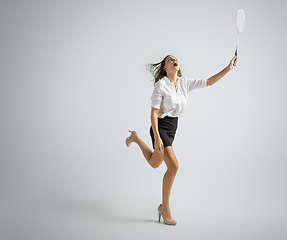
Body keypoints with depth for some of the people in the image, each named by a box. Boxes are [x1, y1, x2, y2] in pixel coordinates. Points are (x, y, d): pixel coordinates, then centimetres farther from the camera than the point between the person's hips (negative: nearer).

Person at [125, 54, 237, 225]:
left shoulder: (185, 83, 4)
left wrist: (228, 68, -1)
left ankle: (136, 138, 45)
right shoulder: (161, 85, -13)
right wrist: (157, 138, -24)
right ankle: (165, 207, -3)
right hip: (160, 127, -7)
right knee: (173, 165, -18)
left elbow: (209, 82, 8)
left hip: (173, 128, 7)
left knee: (154, 163, 20)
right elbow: (154, 112, -16)